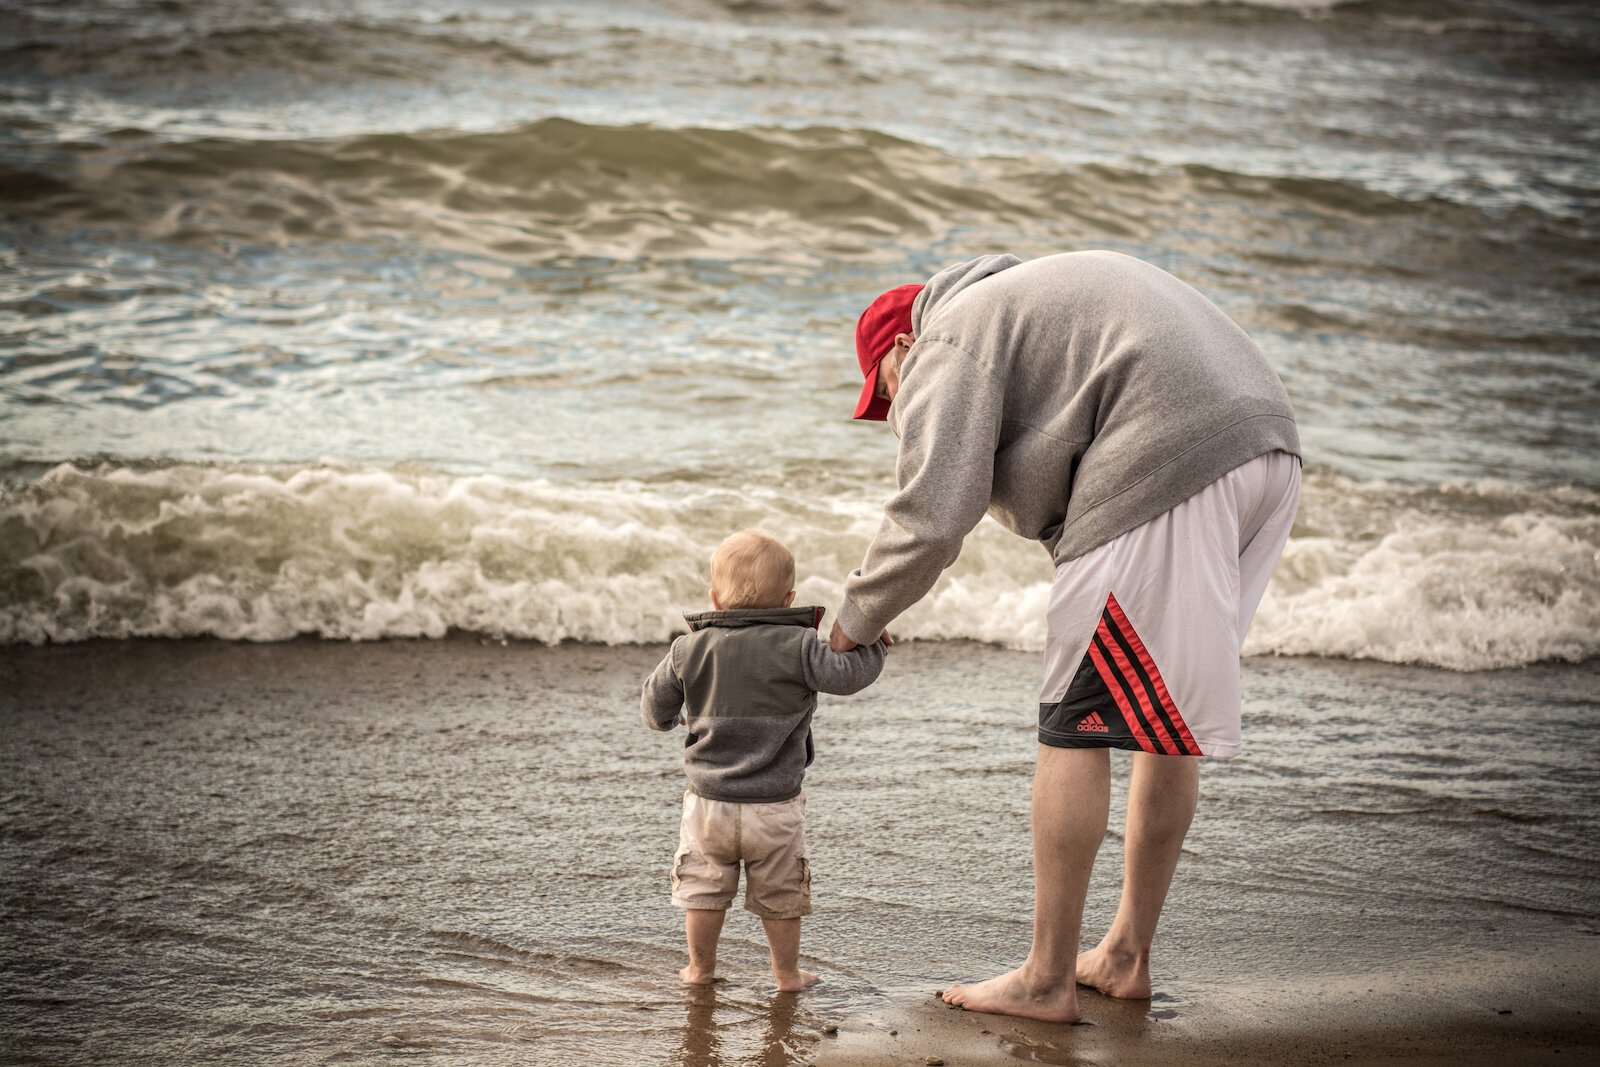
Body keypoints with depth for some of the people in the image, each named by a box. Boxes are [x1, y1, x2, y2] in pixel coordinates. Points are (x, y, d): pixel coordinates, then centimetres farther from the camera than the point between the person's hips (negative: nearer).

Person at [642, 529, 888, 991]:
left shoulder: (689, 649, -3)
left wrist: (668, 718, 27)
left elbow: (654, 710, 3)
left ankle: (700, 968, 28)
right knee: (781, 895, 14)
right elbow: (847, 674, -15)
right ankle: (787, 973, 24)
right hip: (775, 806, -2)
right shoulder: (797, 646, -12)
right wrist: (873, 642, 3)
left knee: (704, 887, 17)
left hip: (708, 802, 2)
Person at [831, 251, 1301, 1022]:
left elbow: (933, 516, -7)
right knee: (1167, 714, 16)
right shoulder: (1028, 291, 33)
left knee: (1076, 723, -1)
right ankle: (1126, 956, 24)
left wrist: (856, 620, 5)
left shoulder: (948, 346, 5)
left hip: (1162, 474, -9)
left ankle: (1047, 980, 3)